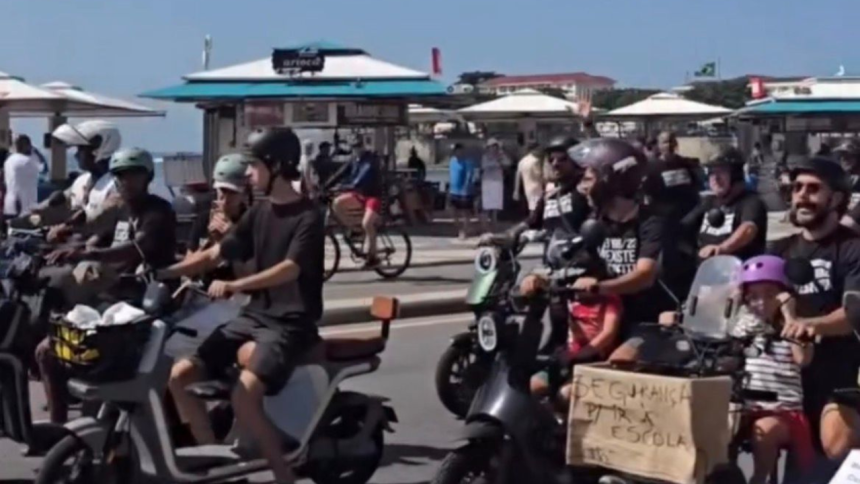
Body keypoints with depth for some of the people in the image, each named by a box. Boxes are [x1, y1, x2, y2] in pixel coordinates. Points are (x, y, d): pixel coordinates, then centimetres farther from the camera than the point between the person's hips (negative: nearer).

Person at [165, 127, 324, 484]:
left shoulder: (308, 217, -10)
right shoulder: (259, 212, 12)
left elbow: (289, 269, -25)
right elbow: (216, 254, 11)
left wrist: (234, 286, -37)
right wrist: (164, 273, 0)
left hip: (291, 324, -7)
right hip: (254, 315, 7)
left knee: (244, 396, -29)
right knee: (181, 375, -8)